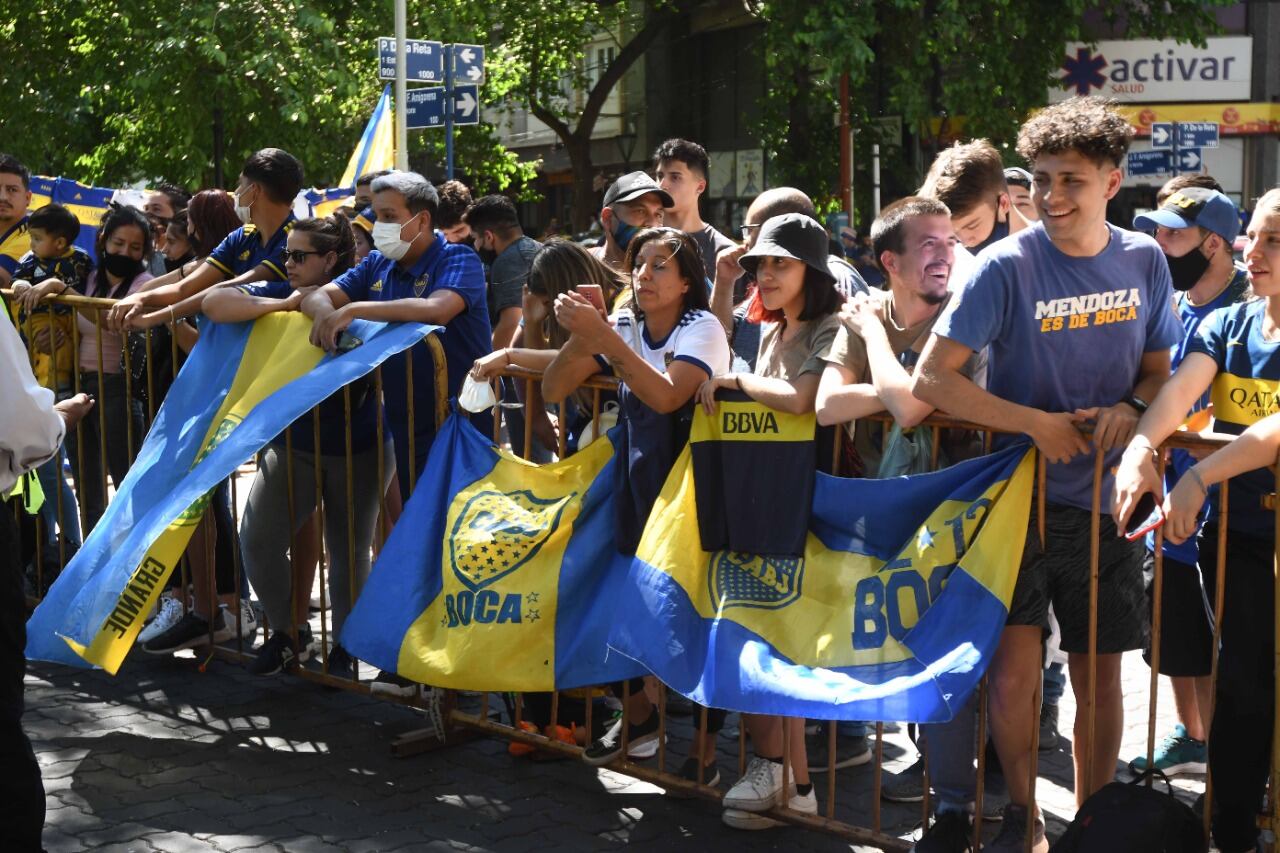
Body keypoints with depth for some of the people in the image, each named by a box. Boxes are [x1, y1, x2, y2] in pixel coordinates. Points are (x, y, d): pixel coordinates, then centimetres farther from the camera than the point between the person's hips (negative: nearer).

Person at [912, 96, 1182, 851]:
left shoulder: (1145, 261, 0)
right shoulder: (1008, 266, -13)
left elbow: (1158, 368, 11)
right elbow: (931, 378, -15)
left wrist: (1130, 408, -12)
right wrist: (1040, 424, -19)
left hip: (1106, 499, 3)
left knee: (1100, 673, 10)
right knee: (1013, 673, -9)